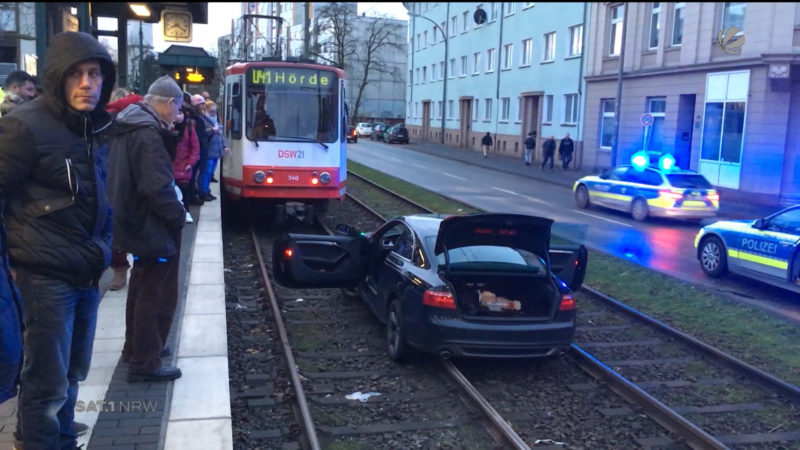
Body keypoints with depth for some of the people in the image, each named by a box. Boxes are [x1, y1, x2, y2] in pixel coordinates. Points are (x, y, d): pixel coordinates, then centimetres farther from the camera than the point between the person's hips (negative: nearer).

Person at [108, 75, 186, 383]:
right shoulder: (148, 134, -22)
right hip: (152, 227, -10)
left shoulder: (128, 127, 9)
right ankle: (144, 363, 9)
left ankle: (135, 348, 37)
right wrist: (179, 214, -14)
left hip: (134, 221, 10)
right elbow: (157, 188, -28)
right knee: (157, 295, 1)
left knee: (142, 289, 23)